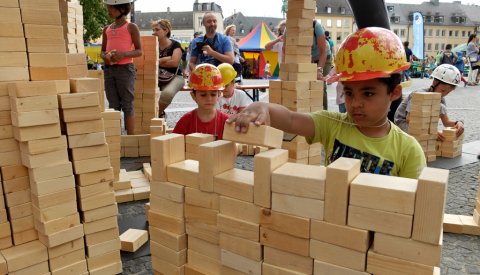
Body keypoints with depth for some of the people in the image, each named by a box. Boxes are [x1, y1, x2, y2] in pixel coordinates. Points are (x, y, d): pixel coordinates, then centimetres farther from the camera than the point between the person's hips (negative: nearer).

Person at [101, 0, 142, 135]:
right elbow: (102, 51, 19)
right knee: (113, 105, 7)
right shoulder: (107, 29, 14)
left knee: (127, 105, -3)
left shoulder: (131, 27, 0)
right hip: (109, 69, 5)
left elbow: (139, 51, -4)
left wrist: (123, 54, -20)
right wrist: (104, 57, -5)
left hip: (125, 68, -5)